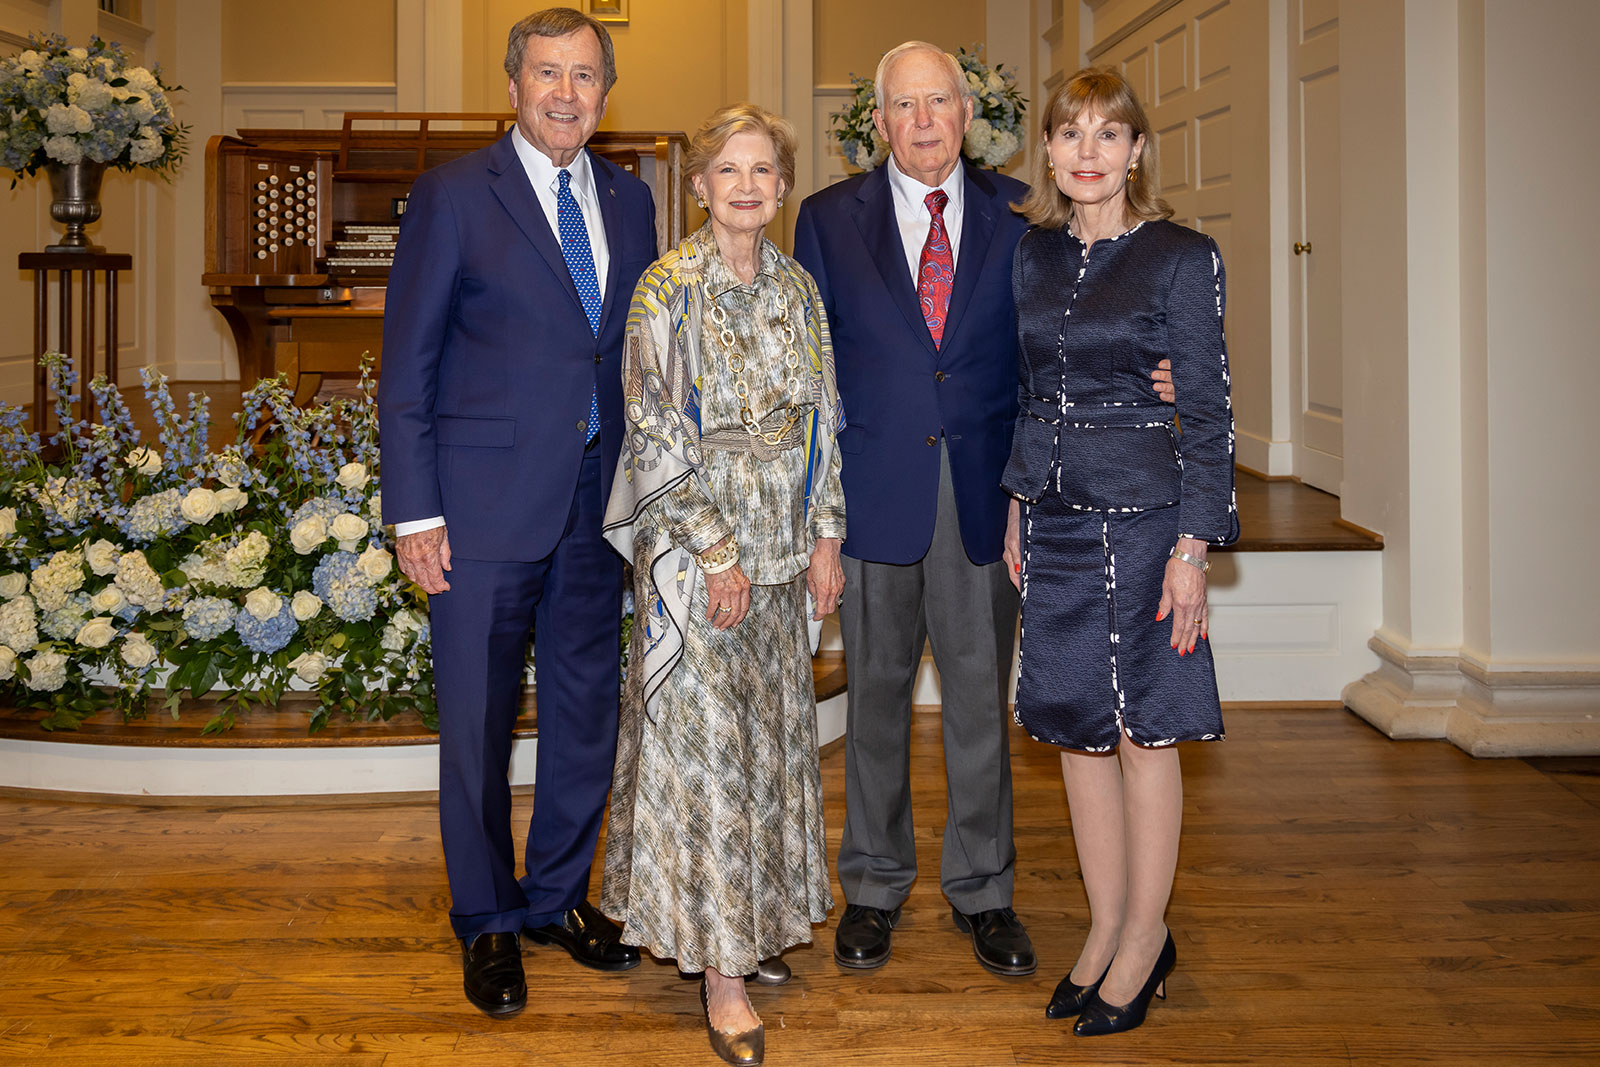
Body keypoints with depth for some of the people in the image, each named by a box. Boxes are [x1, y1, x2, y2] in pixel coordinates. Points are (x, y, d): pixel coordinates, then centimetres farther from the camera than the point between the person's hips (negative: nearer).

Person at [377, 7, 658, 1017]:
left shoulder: (630, 199, 10)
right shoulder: (454, 195, -4)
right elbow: (408, 361, -5)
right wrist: (414, 509, -10)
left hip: (601, 499, 5)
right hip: (487, 500, -4)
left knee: (588, 709, 14)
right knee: (478, 722, 5)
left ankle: (559, 896, 33)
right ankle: (487, 923, 23)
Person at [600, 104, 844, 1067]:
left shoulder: (797, 288, 7)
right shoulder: (669, 290, -9)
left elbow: (820, 417, 11)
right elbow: (658, 434, -12)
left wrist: (825, 536, 5)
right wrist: (716, 553, -15)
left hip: (780, 549, 6)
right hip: (692, 545, -5)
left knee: (768, 732, 13)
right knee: (703, 741, -2)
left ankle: (757, 923, 28)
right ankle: (719, 964, 6)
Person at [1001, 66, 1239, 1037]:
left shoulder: (1181, 257, -7)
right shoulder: (1035, 255, 9)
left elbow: (1209, 409, -8)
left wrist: (1193, 547, -13)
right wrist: (1018, 509, 13)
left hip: (1142, 511, -5)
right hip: (1054, 512, 6)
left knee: (1144, 727, 3)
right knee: (1076, 723, 10)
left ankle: (1145, 939, 17)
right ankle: (1107, 927, 24)